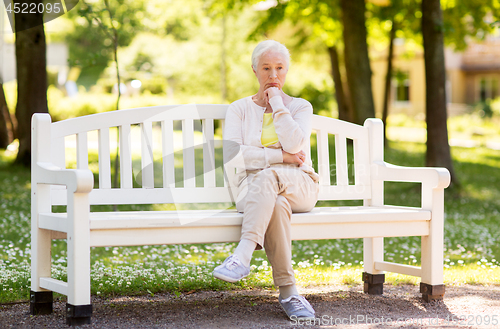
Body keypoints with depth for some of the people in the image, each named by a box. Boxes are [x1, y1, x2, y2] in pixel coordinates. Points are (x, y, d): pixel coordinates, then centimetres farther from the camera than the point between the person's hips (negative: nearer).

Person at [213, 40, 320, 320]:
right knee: (277, 205, -39)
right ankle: (289, 292, -43)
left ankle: (242, 256, -51)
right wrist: (282, 156, -11)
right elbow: (232, 153, -5)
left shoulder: (300, 107, 13)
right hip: (252, 187, 0)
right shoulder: (239, 109, 14)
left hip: (299, 187, 0)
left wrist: (277, 101, -3)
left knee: (267, 175, -38)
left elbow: (294, 144, -9)